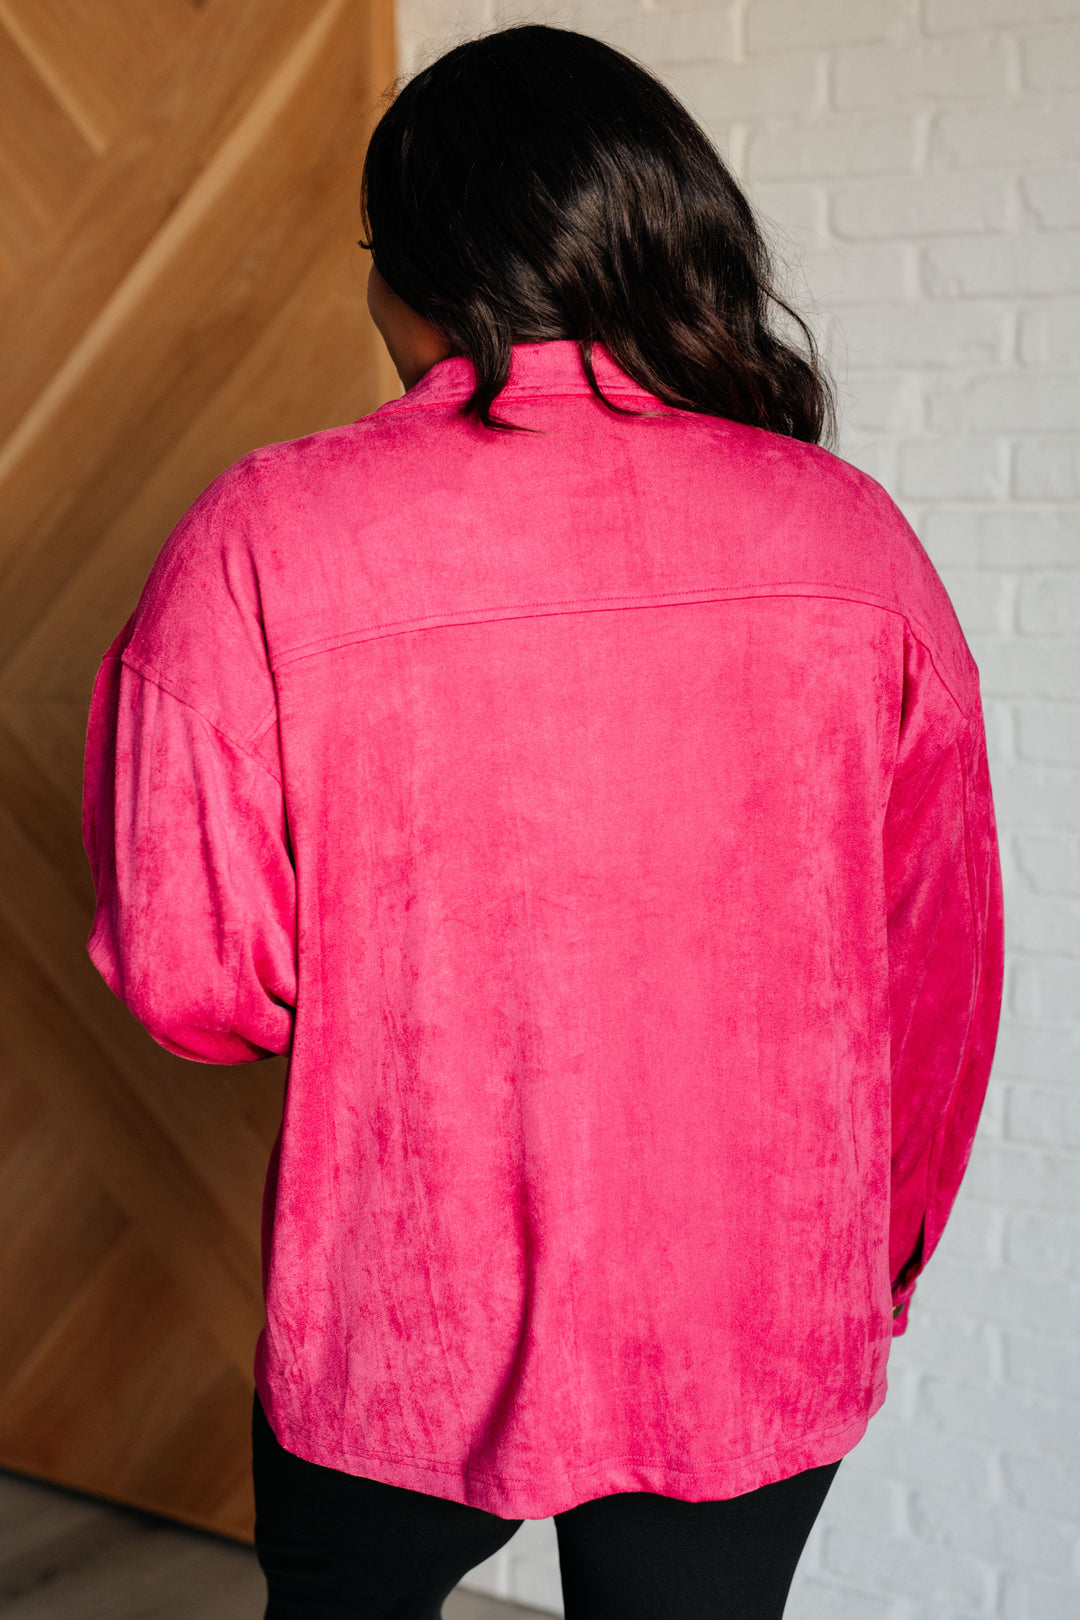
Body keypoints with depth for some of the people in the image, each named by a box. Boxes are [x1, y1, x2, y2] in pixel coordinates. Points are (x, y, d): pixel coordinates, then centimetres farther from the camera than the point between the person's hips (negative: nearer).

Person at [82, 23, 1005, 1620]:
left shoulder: (267, 541, -16)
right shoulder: (855, 540, -8)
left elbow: (193, 977, -14)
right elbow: (942, 964, -1)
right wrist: (875, 1260, 15)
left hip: (412, 1323, -1)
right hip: (761, 1332, 2)